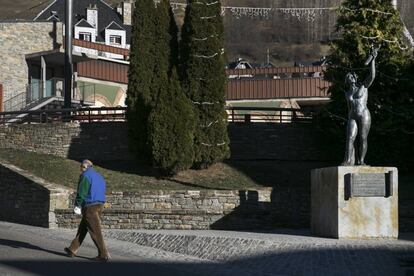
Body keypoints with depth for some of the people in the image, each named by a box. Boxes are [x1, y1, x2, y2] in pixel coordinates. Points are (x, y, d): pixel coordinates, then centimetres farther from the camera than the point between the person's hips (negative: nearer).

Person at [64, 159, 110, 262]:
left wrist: (77, 205, -3)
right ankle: (72, 250, 20)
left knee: (95, 232, -7)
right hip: (100, 205, 9)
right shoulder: (100, 176, 19)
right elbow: (103, 191, 18)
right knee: (82, 228, 15)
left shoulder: (85, 176, -7)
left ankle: (104, 255, -9)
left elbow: (81, 192, -11)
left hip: (89, 206, -9)